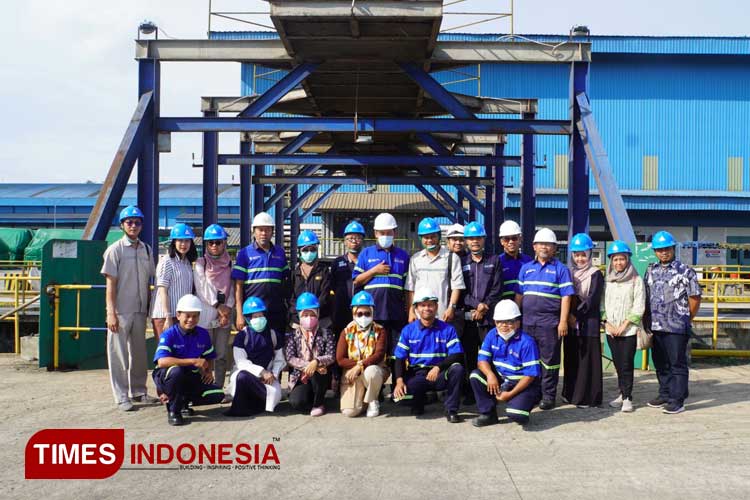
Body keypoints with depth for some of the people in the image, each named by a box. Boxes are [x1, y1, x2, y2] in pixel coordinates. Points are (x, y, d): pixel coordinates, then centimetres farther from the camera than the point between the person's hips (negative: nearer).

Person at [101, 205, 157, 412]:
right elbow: (110, 283, -9)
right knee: (119, 354, -1)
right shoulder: (115, 250, -6)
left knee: (139, 352, 13)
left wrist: (148, 308, 10)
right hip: (120, 311, -5)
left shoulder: (146, 249, 10)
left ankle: (138, 391, 25)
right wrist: (111, 313, -14)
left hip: (140, 310, 5)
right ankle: (121, 397, 5)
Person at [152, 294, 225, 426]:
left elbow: (209, 357, 16)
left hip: (191, 378, 5)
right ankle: (173, 410, -15)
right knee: (176, 370, -40)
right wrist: (193, 361, -32)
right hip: (167, 378, -5)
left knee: (217, 394, -15)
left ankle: (183, 401, 11)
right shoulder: (169, 335, -16)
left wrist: (209, 371, -7)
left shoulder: (203, 334, 2)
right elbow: (162, 361, -32)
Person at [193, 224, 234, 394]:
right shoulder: (200, 263, 4)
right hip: (205, 314, -3)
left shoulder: (229, 264, 13)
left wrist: (228, 308, -8)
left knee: (221, 355, 4)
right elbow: (203, 287, -5)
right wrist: (218, 306, -11)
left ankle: (219, 388, 9)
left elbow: (232, 288, 7)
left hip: (225, 315, 3)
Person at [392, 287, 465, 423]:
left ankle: (451, 410, -13)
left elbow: (457, 355, -7)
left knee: (457, 368, -32)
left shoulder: (447, 329, 2)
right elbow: (400, 359, 1)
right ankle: (419, 401, 11)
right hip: (417, 375, 0)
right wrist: (399, 380, -16)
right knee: (398, 394, -28)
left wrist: (438, 367, -24)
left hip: (440, 375, 0)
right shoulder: (408, 330, 4)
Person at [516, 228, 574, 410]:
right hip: (527, 321, 5)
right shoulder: (526, 268, 14)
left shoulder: (560, 269, 1)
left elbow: (566, 297, -4)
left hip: (549, 322, -4)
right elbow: (519, 295, 16)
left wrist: (563, 321, -11)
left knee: (549, 360, 0)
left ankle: (548, 396, 6)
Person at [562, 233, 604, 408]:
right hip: (570, 323, 5)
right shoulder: (569, 273, 14)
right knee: (571, 360, 7)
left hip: (588, 323, -5)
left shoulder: (596, 274, -1)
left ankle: (588, 397, -1)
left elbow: (593, 299, -9)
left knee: (587, 360, -4)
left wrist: (577, 315, -13)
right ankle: (571, 394, 15)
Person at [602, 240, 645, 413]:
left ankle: (627, 397, -1)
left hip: (628, 329, -4)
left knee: (626, 364, -6)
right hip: (611, 330, 4)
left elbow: (639, 306, -6)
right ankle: (622, 393, 17)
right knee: (618, 363, 8)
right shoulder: (607, 281, 10)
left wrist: (624, 325, -10)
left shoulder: (636, 280, -2)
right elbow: (602, 304, 10)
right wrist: (607, 323, -2)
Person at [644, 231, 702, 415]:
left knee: (677, 363, -2)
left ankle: (677, 400, 2)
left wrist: (686, 319, 3)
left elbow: (695, 297, -2)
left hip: (677, 327, -6)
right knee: (660, 363, 14)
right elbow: (646, 296, 16)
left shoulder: (684, 271, -4)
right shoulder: (651, 271, 12)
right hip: (656, 326, 6)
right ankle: (664, 394, 27)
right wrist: (648, 320, 10)